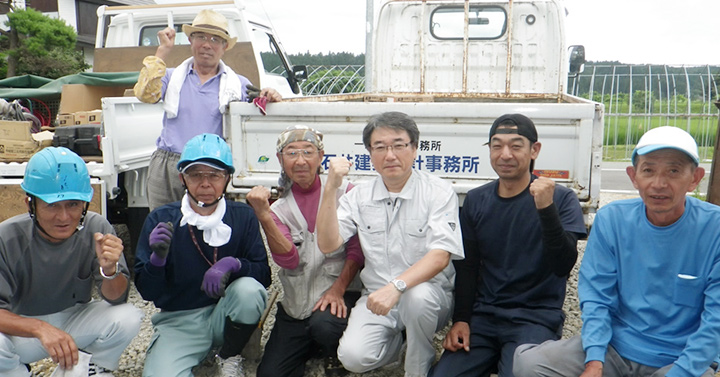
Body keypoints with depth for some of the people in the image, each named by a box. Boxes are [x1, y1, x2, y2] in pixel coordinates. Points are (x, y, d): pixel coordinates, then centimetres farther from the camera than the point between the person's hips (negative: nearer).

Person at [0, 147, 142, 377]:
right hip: (22, 328, -1)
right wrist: (40, 328, -43)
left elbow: (116, 299, -15)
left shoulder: (97, 230, -19)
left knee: (128, 318, -25)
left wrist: (109, 269, -38)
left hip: (76, 319, 2)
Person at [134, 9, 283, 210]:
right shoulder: (173, 77, 15)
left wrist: (270, 97, -15)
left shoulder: (239, 84, 13)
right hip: (167, 168, 2)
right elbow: (145, 94, -3)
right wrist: (163, 50, -1)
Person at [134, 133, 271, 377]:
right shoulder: (160, 220, -5)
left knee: (249, 289, -29)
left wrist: (233, 264, -27)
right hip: (178, 320, -2)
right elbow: (147, 292, -6)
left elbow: (264, 274, -7)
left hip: (226, 317, 2)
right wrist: (157, 257, -27)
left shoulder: (243, 217, -4)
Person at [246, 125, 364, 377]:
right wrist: (263, 216, -25)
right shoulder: (279, 209, 4)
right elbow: (289, 260, -14)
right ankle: (313, 346, 22)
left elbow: (357, 249, -6)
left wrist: (338, 290, -16)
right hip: (296, 304, 3)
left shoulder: (343, 192, -5)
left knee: (323, 325, -33)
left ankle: (335, 355, 3)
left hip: (340, 293, -3)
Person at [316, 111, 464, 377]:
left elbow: (440, 256, -18)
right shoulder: (359, 196, 6)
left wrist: (397, 286, -33)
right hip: (377, 296, 3)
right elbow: (328, 244, -5)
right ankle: (399, 338, 14)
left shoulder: (439, 192, -6)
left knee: (418, 295, -36)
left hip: (430, 295, -2)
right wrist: (331, 188, -13)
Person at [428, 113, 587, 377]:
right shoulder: (476, 200, 7)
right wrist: (460, 319, -2)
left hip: (536, 317, -3)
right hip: (483, 314, 3)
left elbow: (563, 266, -14)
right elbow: (466, 266, 8)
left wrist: (546, 209, -26)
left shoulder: (562, 199, -4)